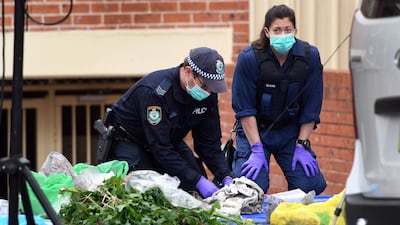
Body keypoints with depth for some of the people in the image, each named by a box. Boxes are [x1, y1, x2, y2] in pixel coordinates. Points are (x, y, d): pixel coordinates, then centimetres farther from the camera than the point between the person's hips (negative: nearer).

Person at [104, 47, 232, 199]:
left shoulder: (208, 94, -15)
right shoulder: (155, 90, -37)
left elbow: (210, 143, -7)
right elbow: (159, 146, -38)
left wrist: (225, 177, -23)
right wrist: (198, 181, -41)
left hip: (170, 141, 6)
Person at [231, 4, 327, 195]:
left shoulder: (310, 56, -11)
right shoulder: (249, 58, -18)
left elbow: (310, 107, -5)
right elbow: (244, 109, -16)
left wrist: (302, 145, -9)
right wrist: (257, 149, -19)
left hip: (291, 130, 2)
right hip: (254, 129, -2)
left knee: (311, 186, -12)